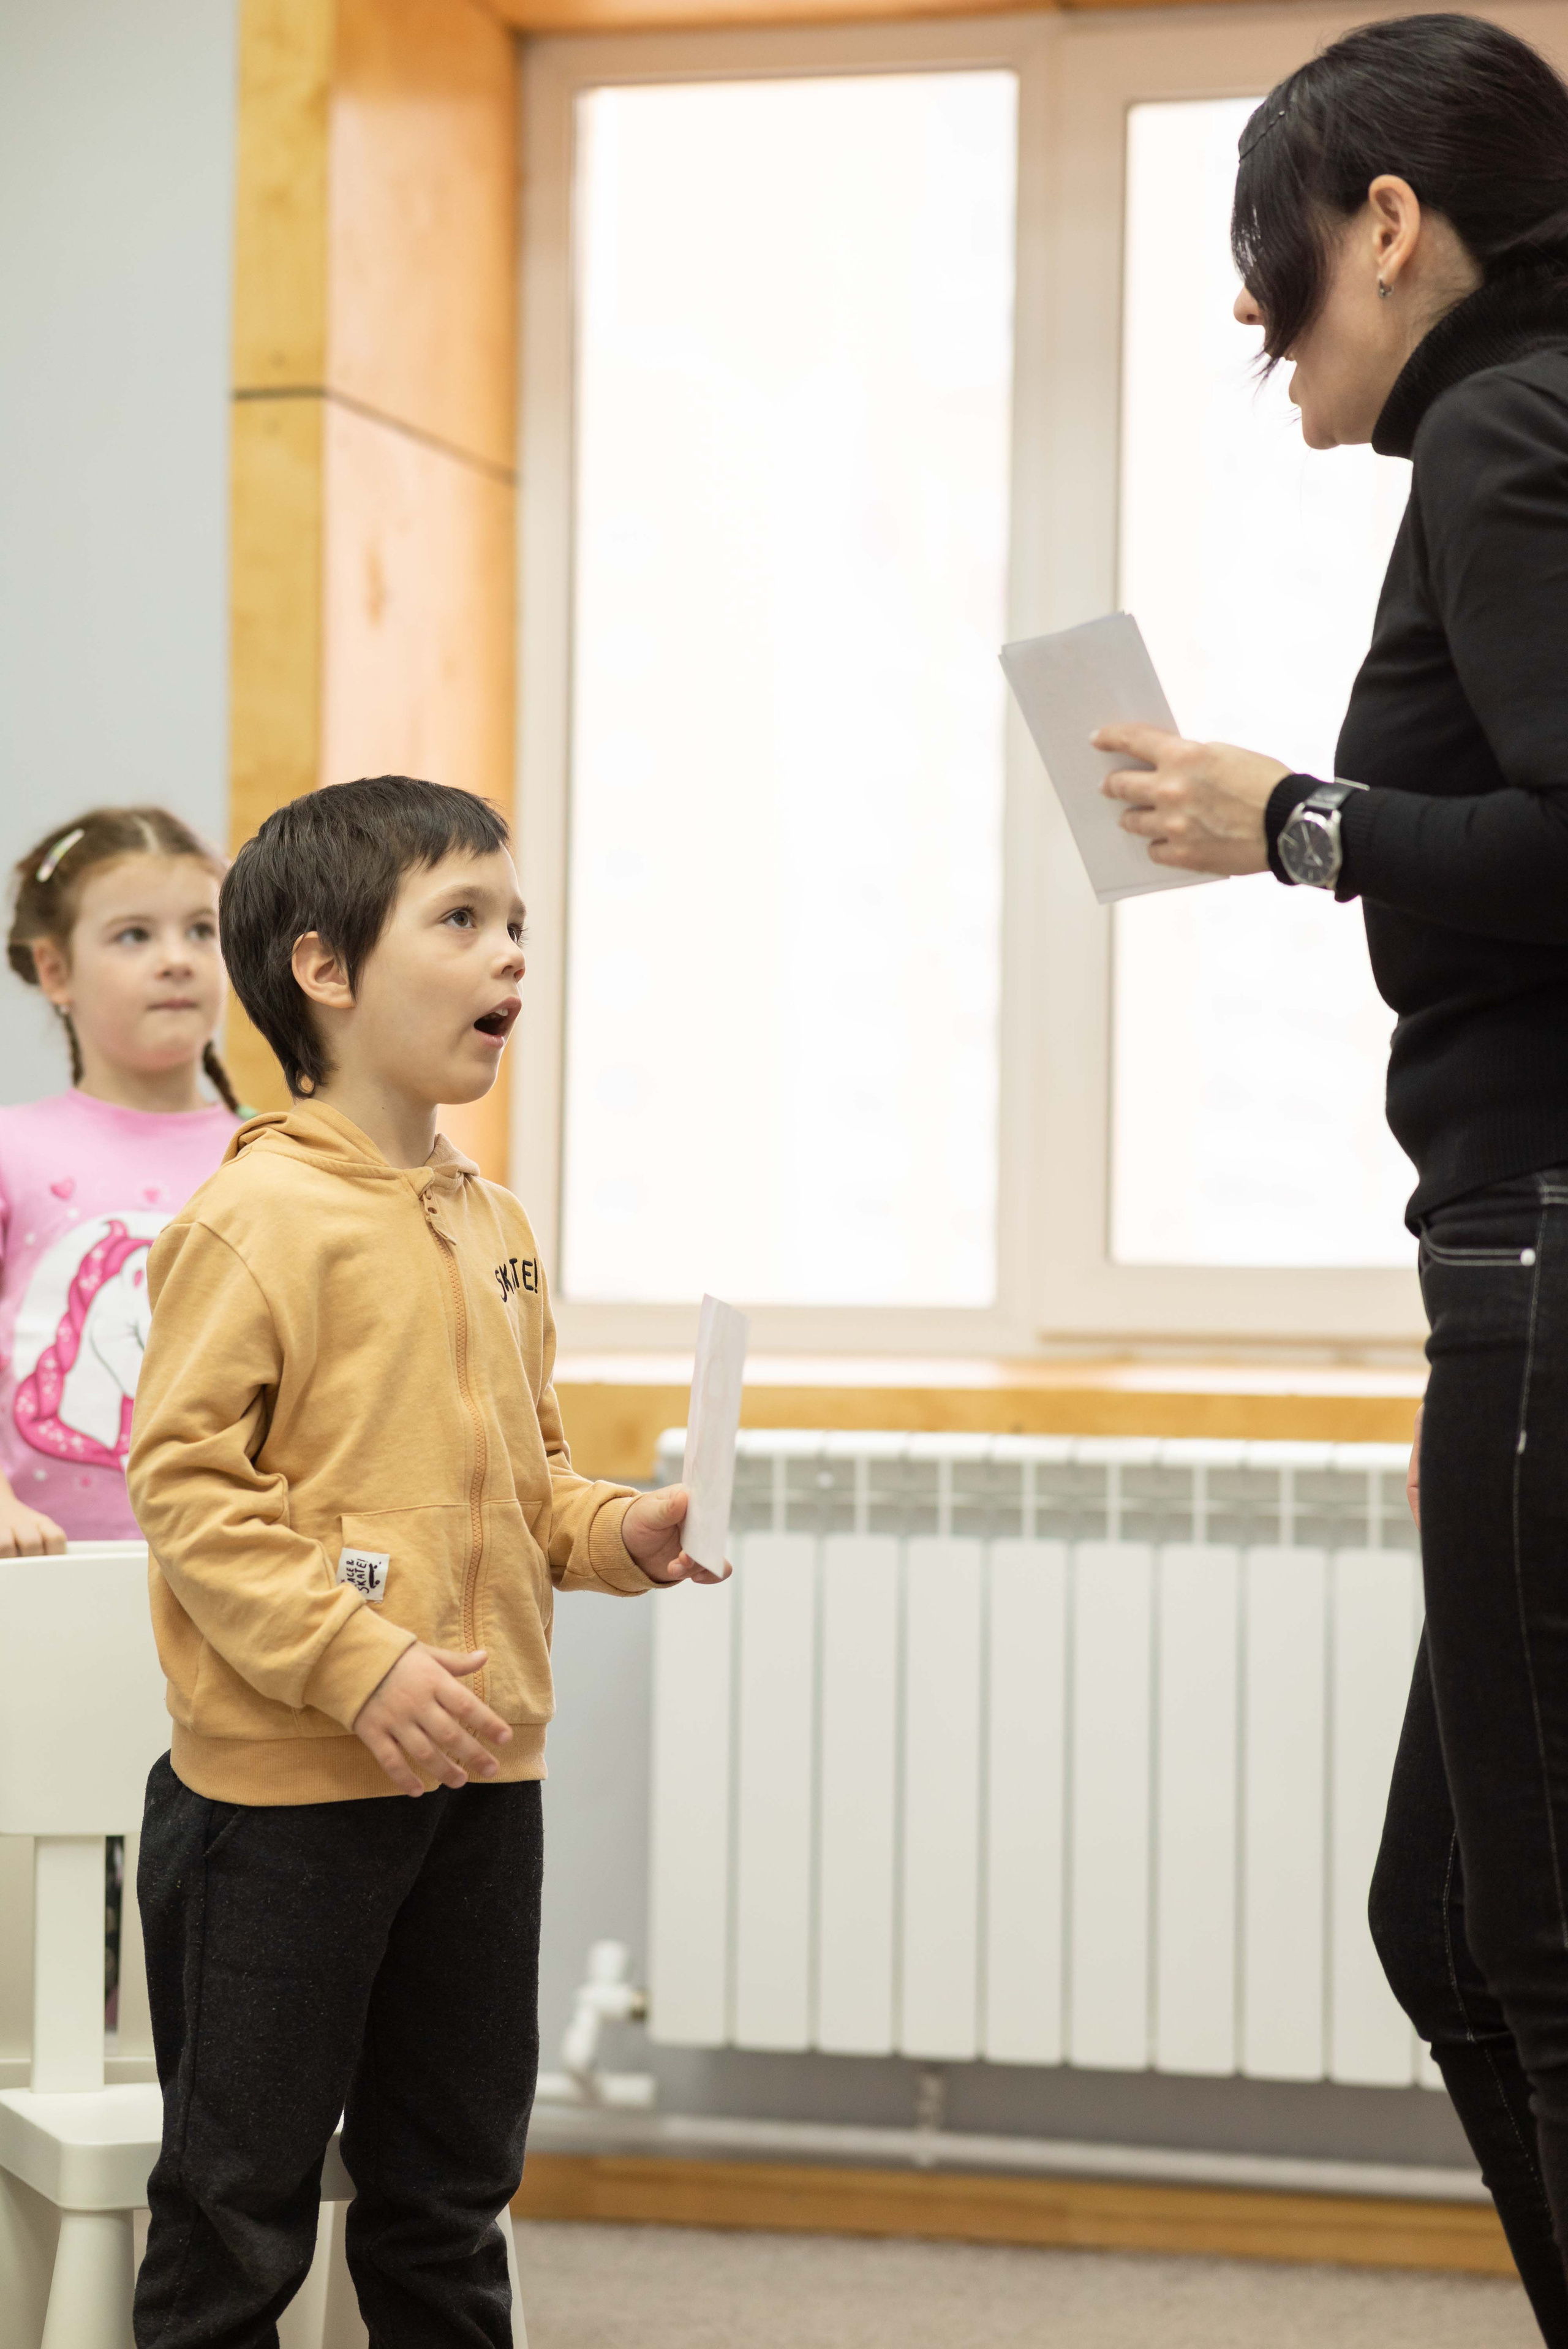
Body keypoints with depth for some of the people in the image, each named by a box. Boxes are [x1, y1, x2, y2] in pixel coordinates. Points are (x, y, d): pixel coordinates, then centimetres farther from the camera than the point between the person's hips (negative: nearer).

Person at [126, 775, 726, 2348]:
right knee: (242, 2191, 3)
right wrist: (359, 1663, -23)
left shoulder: (489, 1225, 11)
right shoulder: (260, 1214, -14)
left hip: (479, 1778, 8)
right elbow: (184, 1477, -18)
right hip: (283, 1786, -8)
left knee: (449, 2189, 18)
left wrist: (609, 1532, 3)